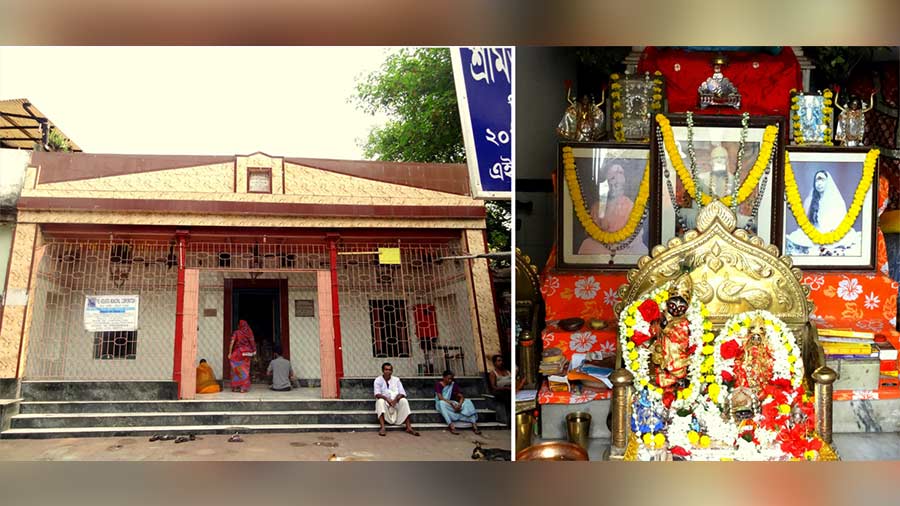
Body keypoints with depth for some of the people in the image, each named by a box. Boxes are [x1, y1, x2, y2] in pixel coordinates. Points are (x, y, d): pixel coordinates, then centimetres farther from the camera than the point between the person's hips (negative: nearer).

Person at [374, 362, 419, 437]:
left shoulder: (396, 379, 8)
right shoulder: (378, 380, 1)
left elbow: (402, 393, -2)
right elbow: (377, 394, -12)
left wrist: (395, 399, -23)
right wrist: (387, 399, -30)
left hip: (396, 402, 2)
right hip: (384, 402, -2)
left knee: (404, 400, -28)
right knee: (380, 401, -35)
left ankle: (409, 428, -31)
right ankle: (382, 428, -45)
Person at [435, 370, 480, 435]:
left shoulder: (454, 385, 5)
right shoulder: (438, 385, -7)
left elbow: (461, 397, -3)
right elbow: (440, 397, -22)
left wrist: (459, 405, -24)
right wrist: (452, 403, -32)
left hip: (452, 404, 4)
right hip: (442, 404, -4)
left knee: (467, 402, -18)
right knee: (442, 403, -41)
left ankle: (474, 426, -31)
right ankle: (451, 426, -50)